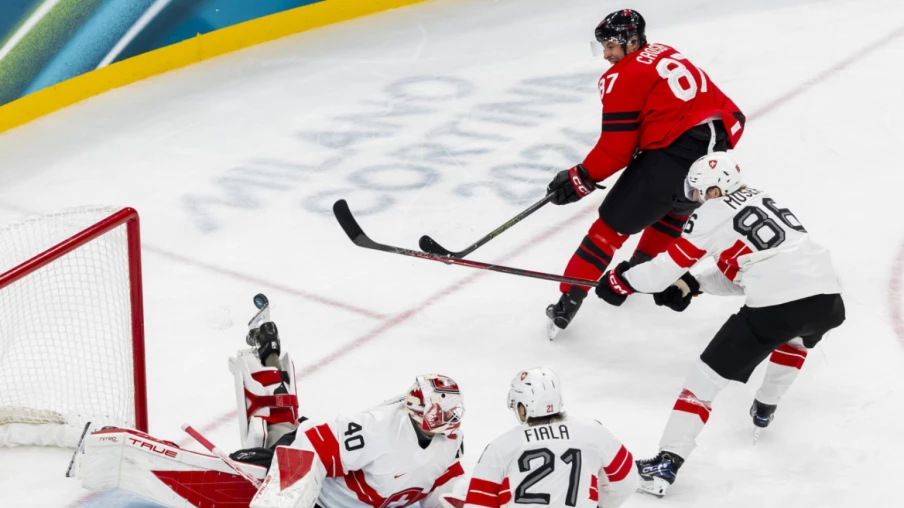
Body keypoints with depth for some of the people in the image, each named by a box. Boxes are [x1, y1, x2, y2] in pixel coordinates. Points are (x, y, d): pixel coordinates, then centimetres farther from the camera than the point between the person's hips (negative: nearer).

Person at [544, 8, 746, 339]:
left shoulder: (623, 77, -4)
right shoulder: (666, 54, 20)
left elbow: (616, 150, -6)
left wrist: (580, 180, 3)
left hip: (673, 157, -8)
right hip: (717, 144, 8)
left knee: (613, 223, 2)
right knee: (675, 208, 34)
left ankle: (568, 303, 2)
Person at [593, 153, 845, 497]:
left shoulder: (712, 213, 7)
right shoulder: (762, 201, 28)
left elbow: (668, 267, 8)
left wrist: (621, 282, 21)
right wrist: (693, 285, 28)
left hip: (776, 306, -7)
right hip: (828, 298, 7)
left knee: (708, 375, 3)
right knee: (796, 335, 42)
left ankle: (666, 464, -2)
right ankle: (765, 409, 47)